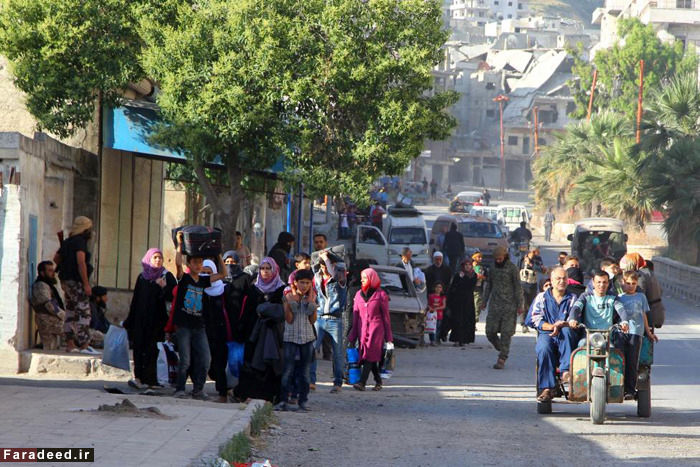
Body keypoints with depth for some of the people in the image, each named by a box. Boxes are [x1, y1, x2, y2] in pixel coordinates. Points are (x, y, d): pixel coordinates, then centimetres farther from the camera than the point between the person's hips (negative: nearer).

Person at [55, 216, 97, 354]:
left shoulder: (67, 242, 16)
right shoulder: (80, 241, -12)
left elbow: (56, 258, 25)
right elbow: (81, 262, -22)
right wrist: (86, 284, -23)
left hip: (66, 281, 10)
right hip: (76, 281, -10)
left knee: (71, 312, 11)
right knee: (83, 313, -11)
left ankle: (70, 344, 11)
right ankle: (84, 345, -16)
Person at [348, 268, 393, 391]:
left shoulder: (380, 295, 1)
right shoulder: (359, 295, 13)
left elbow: (386, 316, 3)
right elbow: (355, 316, 15)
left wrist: (389, 337, 2)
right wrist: (352, 337, 11)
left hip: (376, 329, -5)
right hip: (362, 329, 5)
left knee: (370, 355, -15)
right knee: (368, 356, 4)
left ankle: (362, 383, -24)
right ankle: (378, 381, 19)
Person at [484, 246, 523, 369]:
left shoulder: (512, 268, -5)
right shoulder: (493, 268, 10)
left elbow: (518, 287, -5)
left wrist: (520, 305, -8)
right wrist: (484, 301, 17)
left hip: (509, 306, -5)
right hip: (495, 305, 5)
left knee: (506, 333, -6)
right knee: (490, 332, -2)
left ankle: (502, 359, -4)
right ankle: (501, 349, 23)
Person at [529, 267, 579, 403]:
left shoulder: (572, 299, 16)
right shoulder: (541, 297, 16)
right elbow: (534, 320, 4)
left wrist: (560, 326, -20)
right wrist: (551, 326, -14)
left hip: (567, 339, 0)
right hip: (546, 335, 0)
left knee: (566, 331, -35)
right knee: (544, 348, -34)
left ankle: (566, 370, -39)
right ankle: (547, 388, -37)